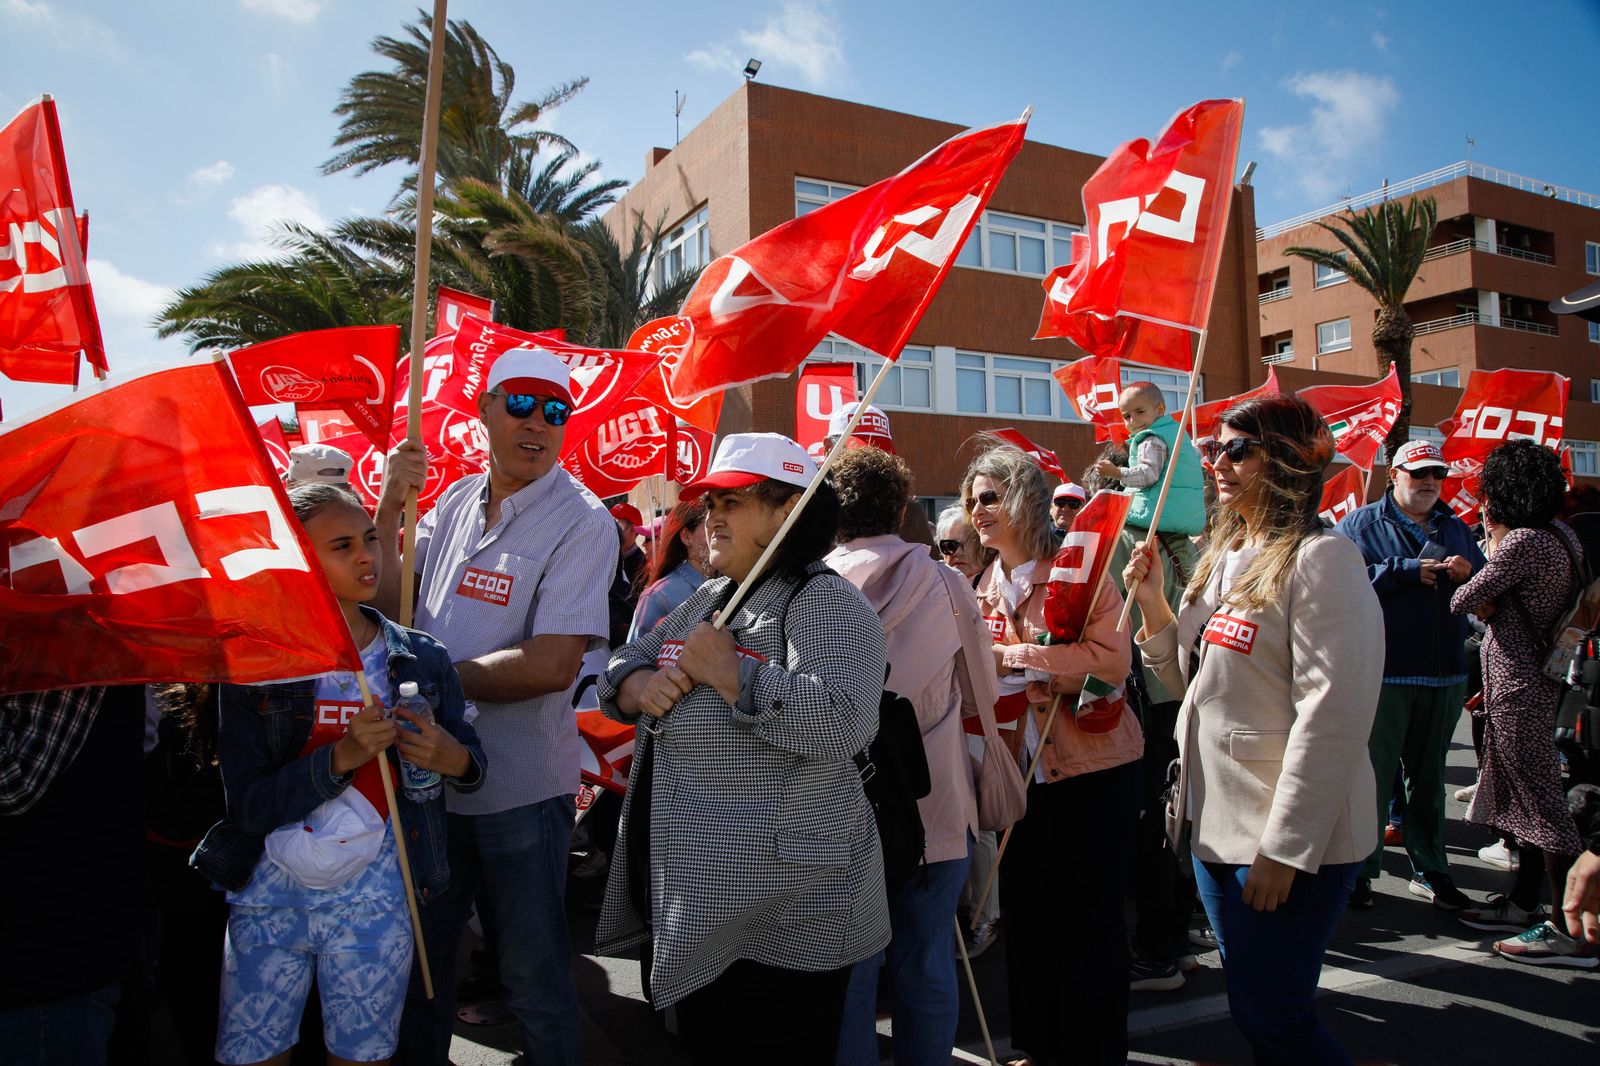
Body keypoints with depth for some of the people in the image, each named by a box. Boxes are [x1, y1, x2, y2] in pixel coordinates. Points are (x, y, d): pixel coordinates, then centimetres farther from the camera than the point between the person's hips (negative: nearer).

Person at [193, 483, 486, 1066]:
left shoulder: (423, 659, -3)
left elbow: (472, 759, 4)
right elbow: (248, 806, -12)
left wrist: (455, 758, -19)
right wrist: (342, 755, -26)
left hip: (374, 902, 0)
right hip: (269, 895, 0)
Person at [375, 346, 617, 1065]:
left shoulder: (582, 523, -15)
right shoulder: (457, 501, 5)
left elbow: (553, 665, -23)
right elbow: (388, 603, 4)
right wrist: (388, 509, -10)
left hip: (521, 787, -6)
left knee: (533, 975, 11)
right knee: (421, 951, 25)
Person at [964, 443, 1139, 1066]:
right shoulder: (987, 589, 9)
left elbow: (1113, 661, -21)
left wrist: (1021, 654, -20)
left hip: (1093, 764, -6)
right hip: (1023, 766, 6)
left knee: (1092, 914, 5)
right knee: (1026, 907, 13)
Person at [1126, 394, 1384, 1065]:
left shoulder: (1320, 558, -15)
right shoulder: (1227, 558, 11)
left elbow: (1332, 715, -21)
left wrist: (1285, 847, -21)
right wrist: (1153, 605, 2)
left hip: (1291, 842, -8)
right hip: (1217, 825, 8)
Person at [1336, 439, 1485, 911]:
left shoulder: (1456, 529, 17)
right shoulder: (1362, 524, 0)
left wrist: (1468, 574, -5)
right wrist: (1409, 571, -16)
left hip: (1445, 676, 6)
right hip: (1383, 674, -5)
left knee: (1429, 778, 15)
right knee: (1374, 775, -1)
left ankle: (1431, 872, 25)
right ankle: (1361, 870, 9)